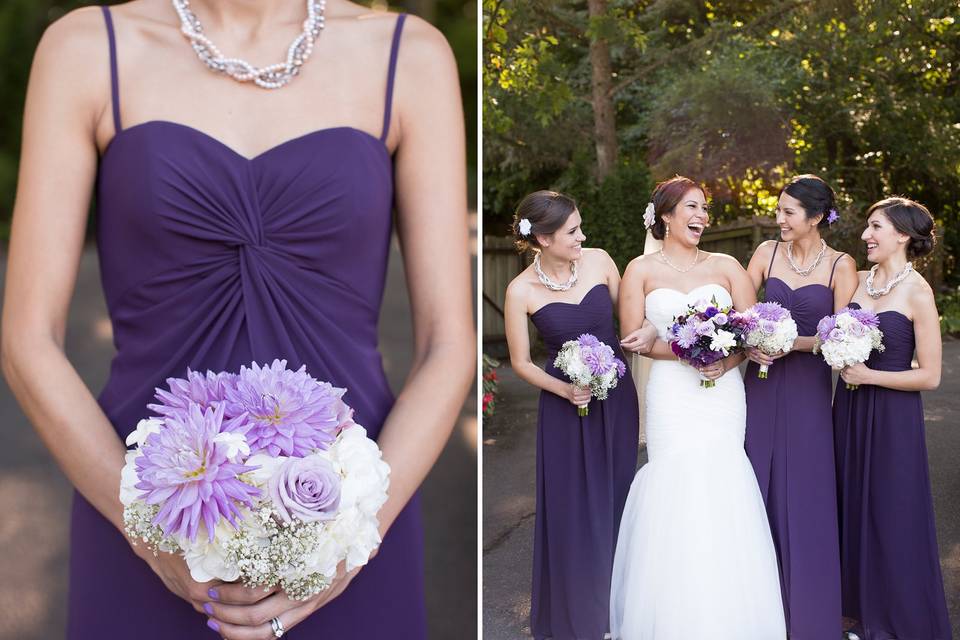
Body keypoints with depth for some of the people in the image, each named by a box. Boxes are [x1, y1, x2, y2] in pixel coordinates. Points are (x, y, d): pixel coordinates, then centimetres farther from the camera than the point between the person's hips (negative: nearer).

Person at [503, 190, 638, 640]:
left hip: (617, 398, 3)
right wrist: (564, 389, -19)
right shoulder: (521, 291, -13)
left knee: (617, 499, 14)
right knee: (572, 509, 5)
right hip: (565, 407, -3)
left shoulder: (599, 261, -7)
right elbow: (521, 362, -5)